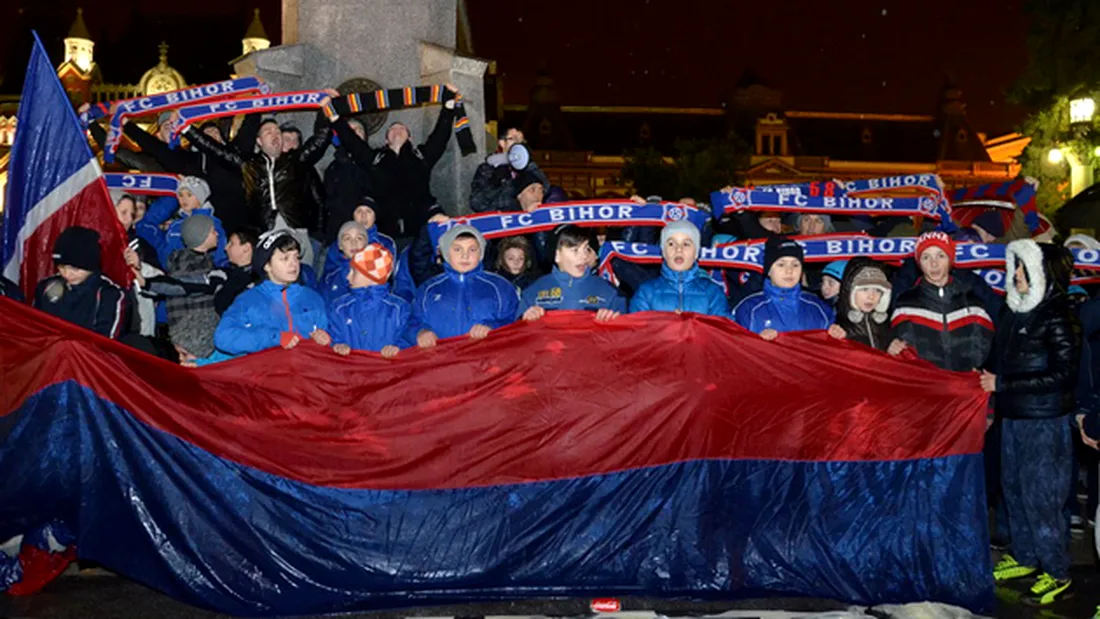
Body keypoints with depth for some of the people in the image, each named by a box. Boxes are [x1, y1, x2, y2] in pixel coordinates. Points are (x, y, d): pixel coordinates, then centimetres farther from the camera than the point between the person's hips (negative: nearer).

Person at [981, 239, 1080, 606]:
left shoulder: (1056, 317, -14)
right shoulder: (1014, 310, 7)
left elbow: (1064, 374, -18)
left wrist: (1002, 384, -18)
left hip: (1045, 421, -7)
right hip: (1013, 417, 7)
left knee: (1040, 495, -2)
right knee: (1014, 488, 15)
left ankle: (1057, 574, 11)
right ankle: (1025, 558, 31)